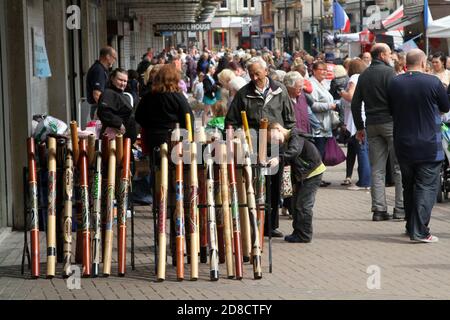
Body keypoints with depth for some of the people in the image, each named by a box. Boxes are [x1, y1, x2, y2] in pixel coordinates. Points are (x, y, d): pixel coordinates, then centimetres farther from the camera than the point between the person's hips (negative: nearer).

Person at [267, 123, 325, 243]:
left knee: (303, 205, -10)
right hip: (302, 176, 10)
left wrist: (279, 159, -54)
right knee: (295, 205, 13)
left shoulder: (296, 137, -19)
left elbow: (294, 151, -41)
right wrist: (295, 182, 15)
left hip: (313, 173, -10)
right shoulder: (287, 142, 10)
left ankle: (304, 235, -3)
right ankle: (298, 233, 22)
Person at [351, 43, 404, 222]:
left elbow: (355, 104, 14)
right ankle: (400, 208, -4)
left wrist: (359, 127, 19)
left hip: (372, 125, 6)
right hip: (390, 122, -6)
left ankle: (379, 209, 4)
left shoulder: (364, 76, 13)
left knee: (377, 169, 7)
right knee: (400, 166, -1)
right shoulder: (388, 71, -7)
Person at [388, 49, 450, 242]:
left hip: (402, 145, 5)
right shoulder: (432, 82, -12)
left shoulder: (394, 83, 0)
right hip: (429, 146, -5)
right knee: (427, 186, -2)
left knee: (408, 186, 17)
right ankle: (420, 230, -10)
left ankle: (411, 226, 25)